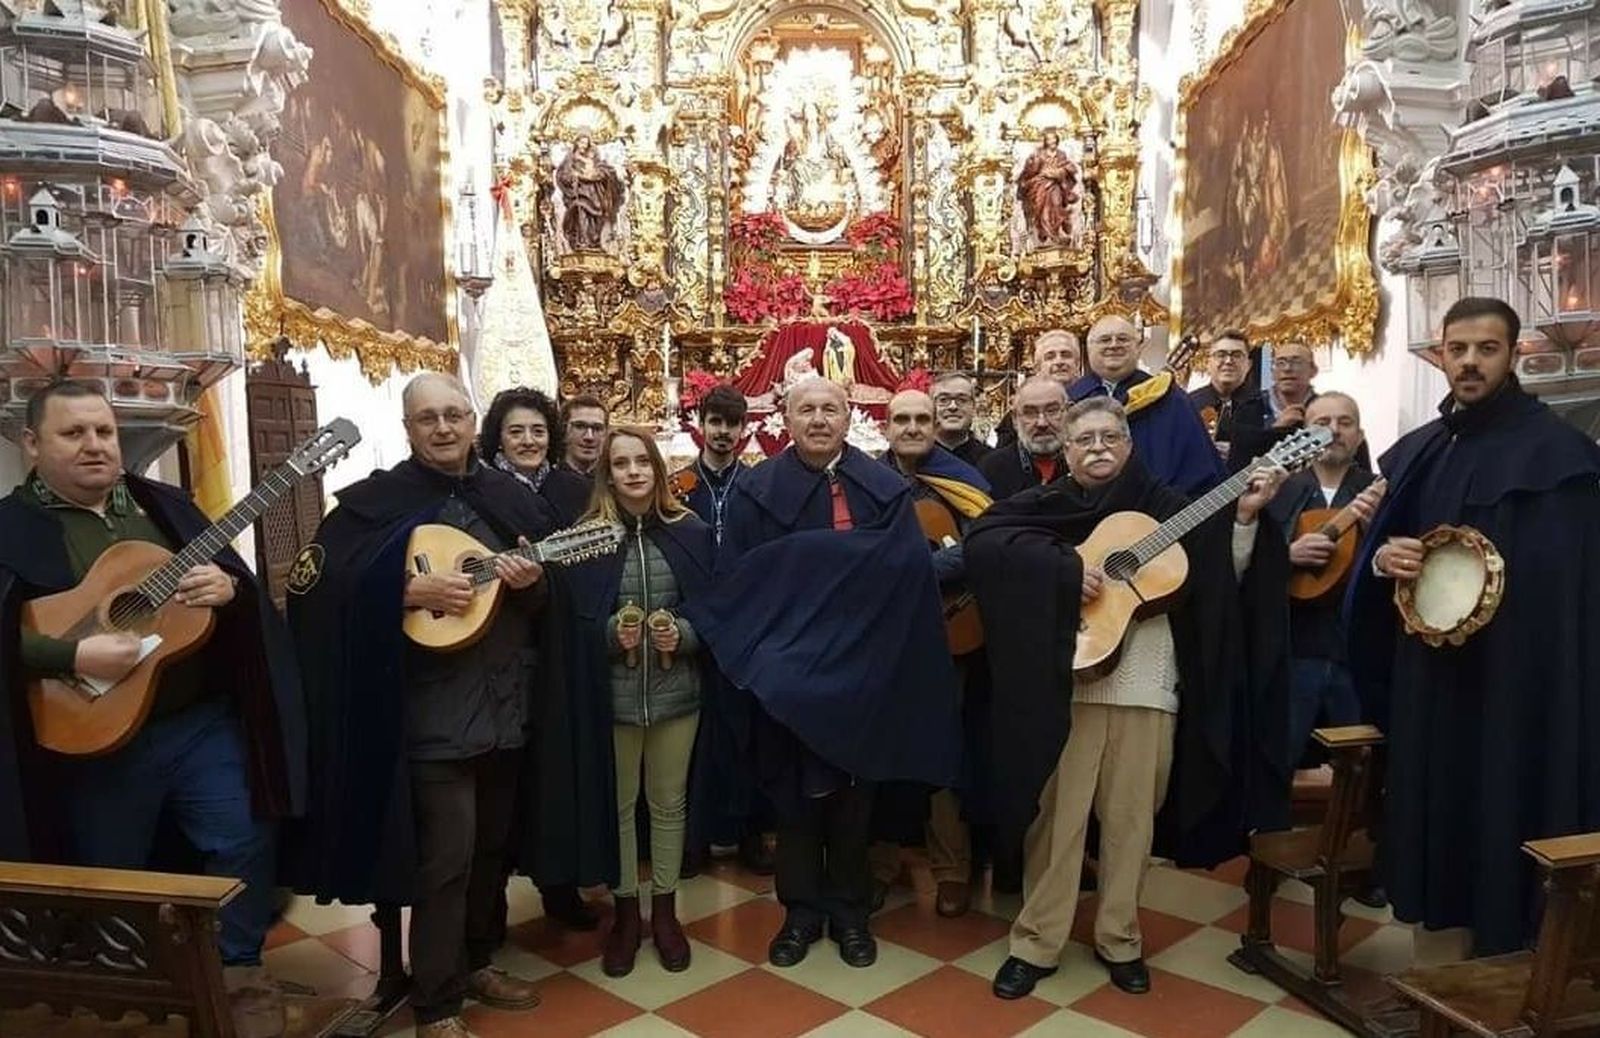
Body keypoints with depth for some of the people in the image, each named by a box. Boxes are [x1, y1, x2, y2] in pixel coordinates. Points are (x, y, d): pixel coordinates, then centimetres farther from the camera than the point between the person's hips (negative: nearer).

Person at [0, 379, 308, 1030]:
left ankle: (238, 967, 23)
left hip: (204, 720, 3)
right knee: (113, 879, 13)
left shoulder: (164, 504, 9)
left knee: (245, 841, 3)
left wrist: (227, 587, -13)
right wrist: (73, 655, -27)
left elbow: (238, 578, 10)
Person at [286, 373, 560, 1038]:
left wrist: (534, 583, -9)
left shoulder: (512, 498, 9)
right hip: (431, 710, -5)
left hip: (507, 701, 5)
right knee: (445, 859, -2)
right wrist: (409, 591, -22)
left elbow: (551, 599, 14)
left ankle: (476, 960, 37)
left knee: (493, 845, 17)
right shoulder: (376, 501, -5)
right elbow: (316, 583, -13)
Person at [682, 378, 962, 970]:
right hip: (787, 672, 0)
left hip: (864, 670, 1)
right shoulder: (756, 491, 0)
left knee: (853, 793, 11)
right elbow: (732, 581, -3)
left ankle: (849, 911, 27)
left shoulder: (885, 489, 1)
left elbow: (912, 571, -6)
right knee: (797, 791, 9)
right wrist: (754, 654, -13)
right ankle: (801, 910, 25)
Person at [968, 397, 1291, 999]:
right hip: (1064, 687, -2)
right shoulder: (1043, 507, 5)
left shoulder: (1165, 507, 11)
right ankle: (1035, 943, 14)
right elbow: (982, 543, -12)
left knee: (1131, 820, 9)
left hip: (1145, 687, 2)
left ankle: (1119, 940, 26)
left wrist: (1245, 517, -6)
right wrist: (1063, 568, -20)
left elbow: (1223, 582, 8)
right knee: (1056, 817, 1)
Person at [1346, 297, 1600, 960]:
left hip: (1513, 679, -6)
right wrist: (1380, 558, -6)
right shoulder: (1416, 452, 12)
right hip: (1426, 679, 6)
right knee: (1434, 814, 12)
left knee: (1500, 827, -1)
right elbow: (1379, 545, 16)